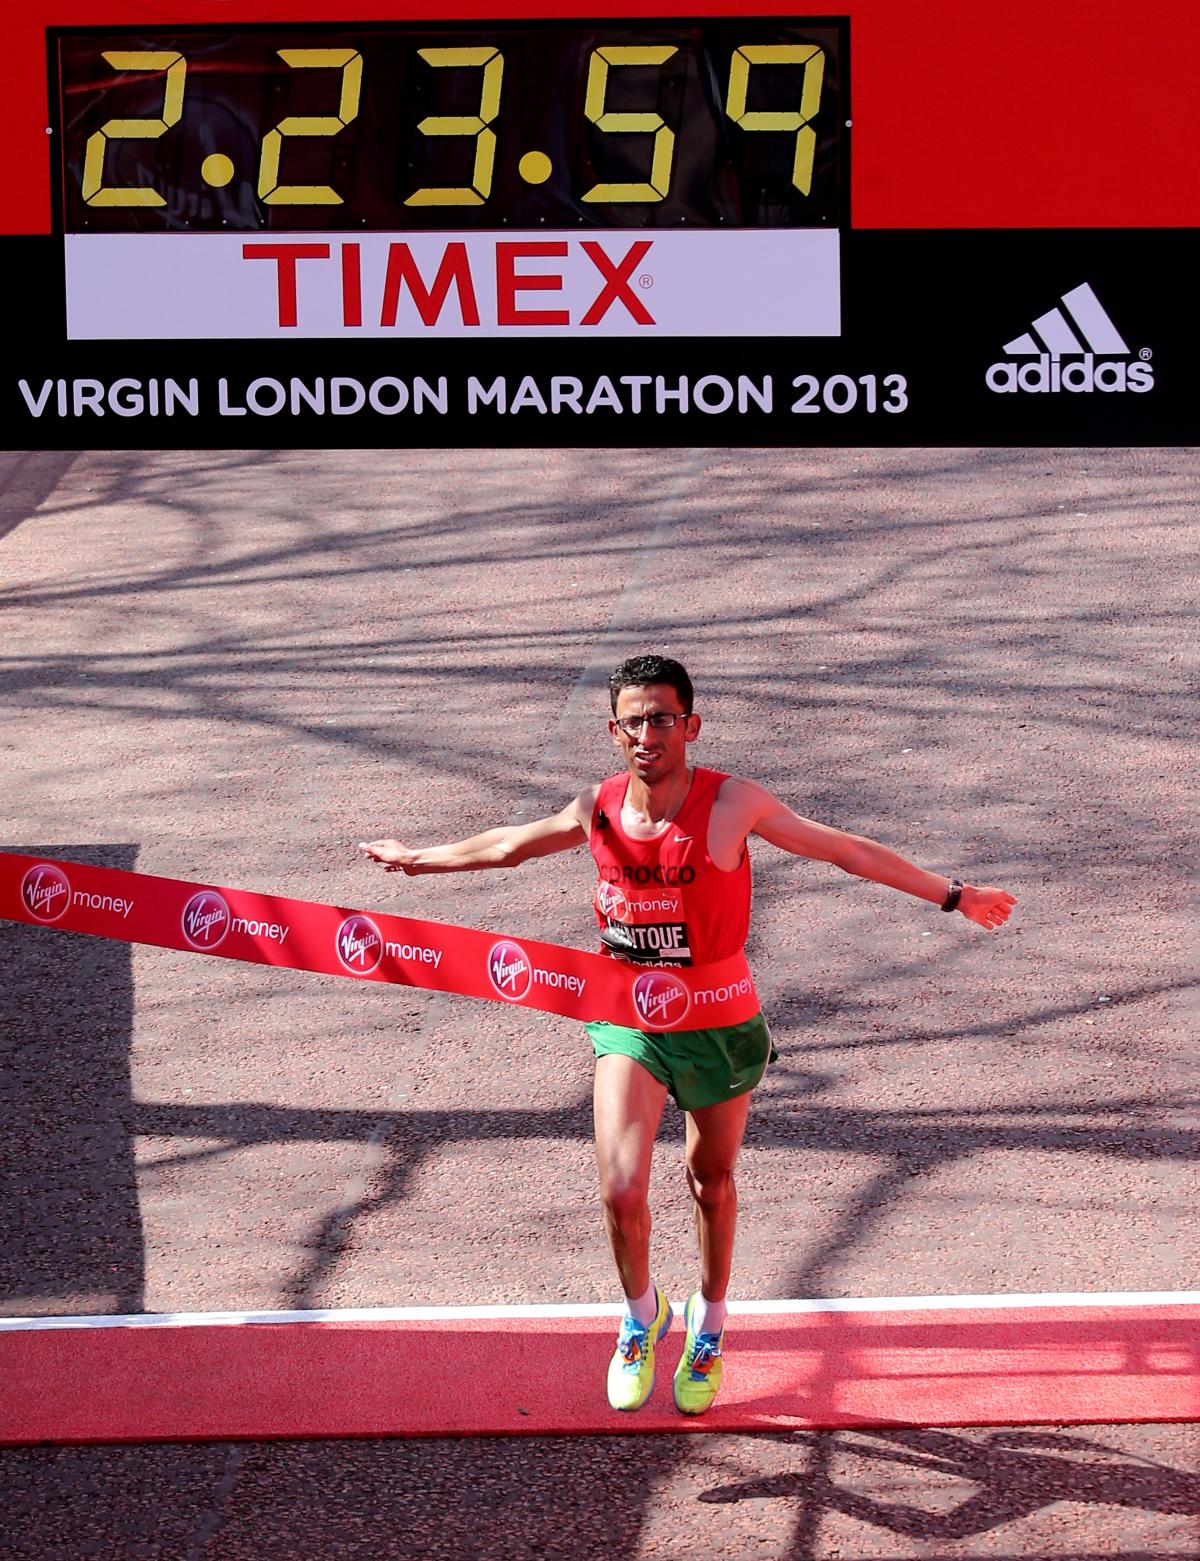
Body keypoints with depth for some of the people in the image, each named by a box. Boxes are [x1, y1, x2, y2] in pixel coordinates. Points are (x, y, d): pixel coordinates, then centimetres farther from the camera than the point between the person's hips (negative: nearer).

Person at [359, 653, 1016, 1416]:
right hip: (629, 1020, 1)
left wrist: (953, 894, -9)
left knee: (712, 1178, 17)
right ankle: (643, 1316, 20)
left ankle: (710, 1324, 44)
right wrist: (421, 857, 23)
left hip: (717, 1023, -1)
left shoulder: (732, 803, -18)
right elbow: (512, 844, 12)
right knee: (622, 1191, -11)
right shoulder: (598, 810, -8)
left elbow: (848, 850, -11)